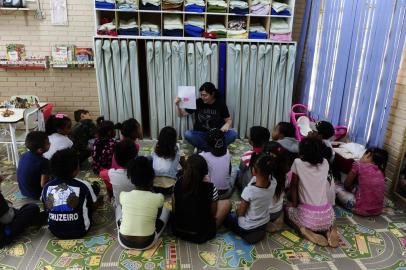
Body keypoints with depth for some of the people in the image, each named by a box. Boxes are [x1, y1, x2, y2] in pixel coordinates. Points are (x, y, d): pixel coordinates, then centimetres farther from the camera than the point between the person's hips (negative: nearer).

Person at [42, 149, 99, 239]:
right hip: (79, 231, -4)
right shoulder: (83, 185, -19)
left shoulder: (47, 187, -9)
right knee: (95, 186, 10)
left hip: (55, 231, 4)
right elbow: (94, 207, -2)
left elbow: (46, 208, 9)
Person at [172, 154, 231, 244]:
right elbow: (213, 213, -6)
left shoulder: (179, 183, -11)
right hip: (201, 234, -3)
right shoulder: (210, 188, -21)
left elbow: (174, 210, 1)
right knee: (227, 203, 11)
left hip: (177, 229, 4)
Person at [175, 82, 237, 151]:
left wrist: (227, 125, -17)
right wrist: (177, 105, -14)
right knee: (187, 134, -31)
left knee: (233, 133, -28)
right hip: (200, 135, 0)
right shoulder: (197, 103, -1)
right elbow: (181, 114, 5)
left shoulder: (220, 104, -1)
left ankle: (205, 148, -26)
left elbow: (229, 120, 6)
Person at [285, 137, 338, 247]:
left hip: (308, 215, -4)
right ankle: (328, 229, 8)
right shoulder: (325, 163, 3)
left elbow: (293, 186, 1)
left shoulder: (298, 163, -9)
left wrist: (294, 205, 12)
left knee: (287, 207, 25)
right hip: (327, 214, 4)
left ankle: (304, 230, -1)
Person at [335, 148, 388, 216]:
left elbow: (346, 185, 5)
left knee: (337, 187, 11)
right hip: (378, 210, 6)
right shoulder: (381, 172, 9)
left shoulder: (359, 165, -6)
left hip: (362, 209, -6)